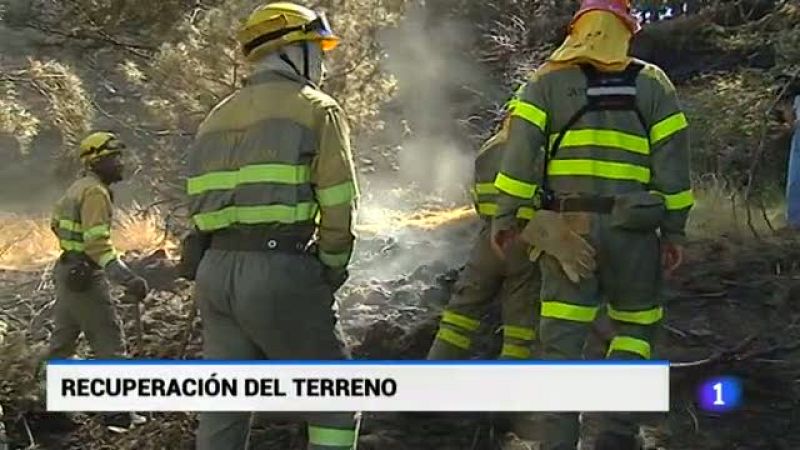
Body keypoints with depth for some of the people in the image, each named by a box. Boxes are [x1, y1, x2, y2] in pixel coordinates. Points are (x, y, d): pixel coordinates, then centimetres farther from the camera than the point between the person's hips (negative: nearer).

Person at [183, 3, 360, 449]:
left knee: (224, 403, 12)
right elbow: (338, 205, -7)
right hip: (278, 270, -7)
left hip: (214, 271, 7)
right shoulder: (317, 108, 2)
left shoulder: (218, 117, 22)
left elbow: (206, 204, 15)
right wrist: (331, 268, 6)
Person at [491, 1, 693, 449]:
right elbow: (673, 159, 3)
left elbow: (522, 148, -3)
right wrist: (675, 230, 6)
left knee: (563, 338, 1)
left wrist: (507, 215, 0)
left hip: (567, 227, 0)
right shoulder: (652, 84, 6)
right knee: (635, 326, 16)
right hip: (632, 229, 0)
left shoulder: (549, 81, 6)